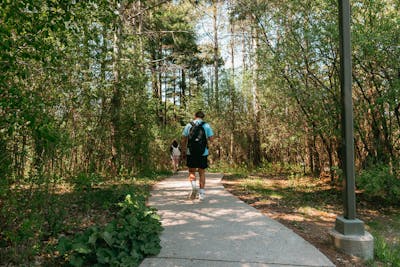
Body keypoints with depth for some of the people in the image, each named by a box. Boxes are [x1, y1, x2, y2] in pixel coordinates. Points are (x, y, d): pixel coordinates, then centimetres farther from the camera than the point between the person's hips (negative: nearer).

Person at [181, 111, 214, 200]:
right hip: (203, 153, 0)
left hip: (191, 153, 0)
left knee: (191, 172, 11)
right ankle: (202, 193, 9)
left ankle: (193, 185, -16)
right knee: (202, 173, 11)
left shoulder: (189, 125, 4)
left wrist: (184, 148, 18)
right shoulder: (207, 125, 3)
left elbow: (183, 139, 3)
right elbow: (211, 139, -2)